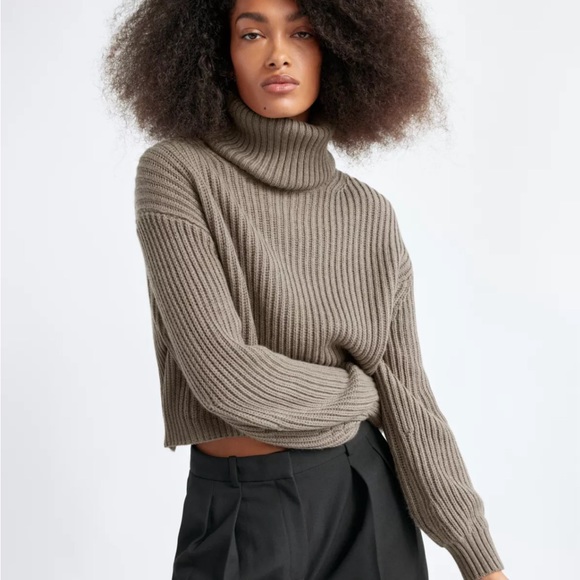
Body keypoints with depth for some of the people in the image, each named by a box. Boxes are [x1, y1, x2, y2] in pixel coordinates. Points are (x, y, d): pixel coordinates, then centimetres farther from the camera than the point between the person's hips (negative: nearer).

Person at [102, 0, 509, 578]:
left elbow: (407, 394, -2)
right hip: (240, 518, -3)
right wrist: (361, 391, -5)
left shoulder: (371, 215, 0)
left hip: (371, 505, 4)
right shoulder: (176, 172, -11)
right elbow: (225, 376, -21)